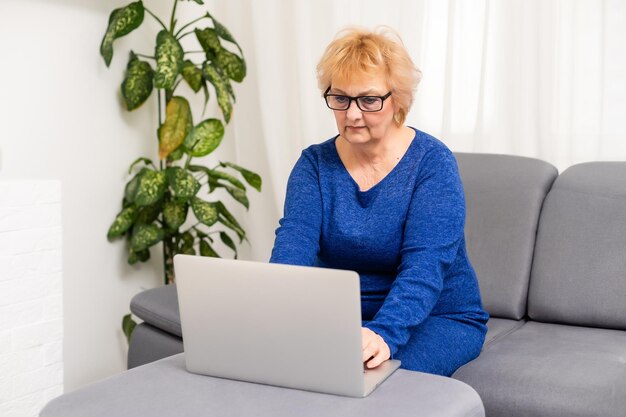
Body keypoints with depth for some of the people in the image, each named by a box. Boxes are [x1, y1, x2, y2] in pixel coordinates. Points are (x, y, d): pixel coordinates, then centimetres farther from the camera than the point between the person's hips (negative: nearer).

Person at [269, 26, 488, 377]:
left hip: (438, 317, -3)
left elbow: (424, 265, -27)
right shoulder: (315, 163, -4)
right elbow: (294, 242, -20)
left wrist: (384, 333, -47)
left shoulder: (433, 163, -15)